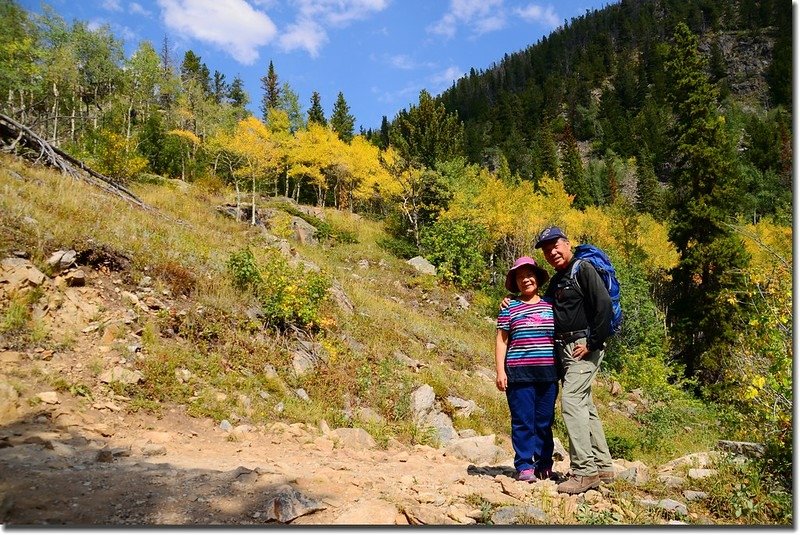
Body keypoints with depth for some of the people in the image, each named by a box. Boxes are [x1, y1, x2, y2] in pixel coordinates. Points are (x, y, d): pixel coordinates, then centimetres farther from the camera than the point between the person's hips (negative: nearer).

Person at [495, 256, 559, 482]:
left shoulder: (550, 306, 10)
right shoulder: (510, 308, 2)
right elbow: (501, 341, 2)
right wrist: (500, 371, -5)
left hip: (548, 373, 3)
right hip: (519, 374, -3)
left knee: (544, 422, 9)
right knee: (523, 422, 0)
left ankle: (544, 465, 21)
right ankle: (524, 466, 9)